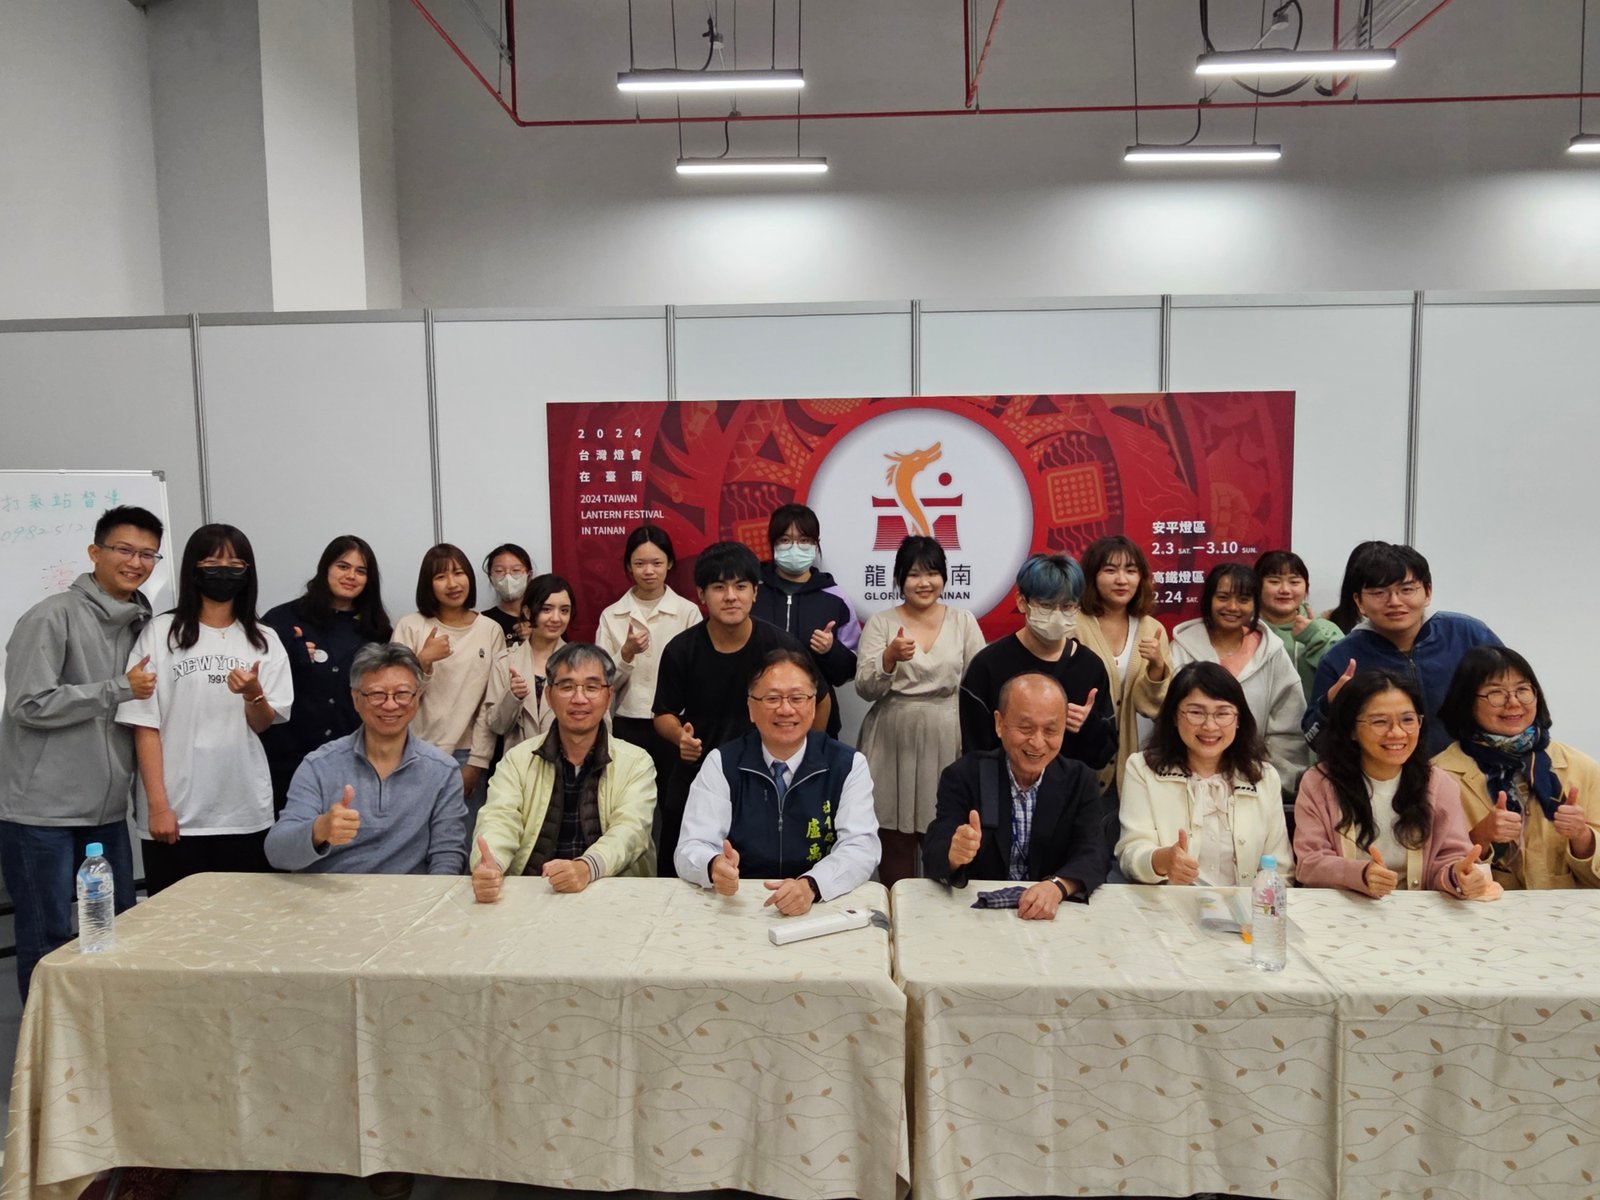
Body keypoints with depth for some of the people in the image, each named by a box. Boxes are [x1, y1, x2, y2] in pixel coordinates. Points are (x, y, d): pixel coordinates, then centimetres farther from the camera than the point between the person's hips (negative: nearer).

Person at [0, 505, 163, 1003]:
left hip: (107, 810, 7)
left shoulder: (142, 623, 11)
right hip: (42, 810, -7)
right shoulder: (53, 617, -11)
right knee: (47, 941, 5)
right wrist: (119, 689, -14)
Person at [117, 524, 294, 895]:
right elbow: (145, 726, -3)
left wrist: (253, 693, -19)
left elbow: (263, 725, 3)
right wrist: (157, 805, -8)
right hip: (176, 813, -2)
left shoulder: (264, 640, 7)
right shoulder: (160, 633, -1)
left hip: (246, 813, 2)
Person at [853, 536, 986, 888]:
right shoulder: (880, 622, 2)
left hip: (947, 744, 1)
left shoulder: (963, 621, 6)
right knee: (895, 847, 3)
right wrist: (890, 656, -24)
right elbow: (865, 689, -6)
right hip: (893, 743, 0)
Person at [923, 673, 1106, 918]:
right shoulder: (963, 776, -5)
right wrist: (953, 855, -36)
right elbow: (932, 857, -13)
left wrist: (1057, 886, -30)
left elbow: (1094, 856, -9)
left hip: (1049, 919, 1)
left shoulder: (1080, 781, 2)